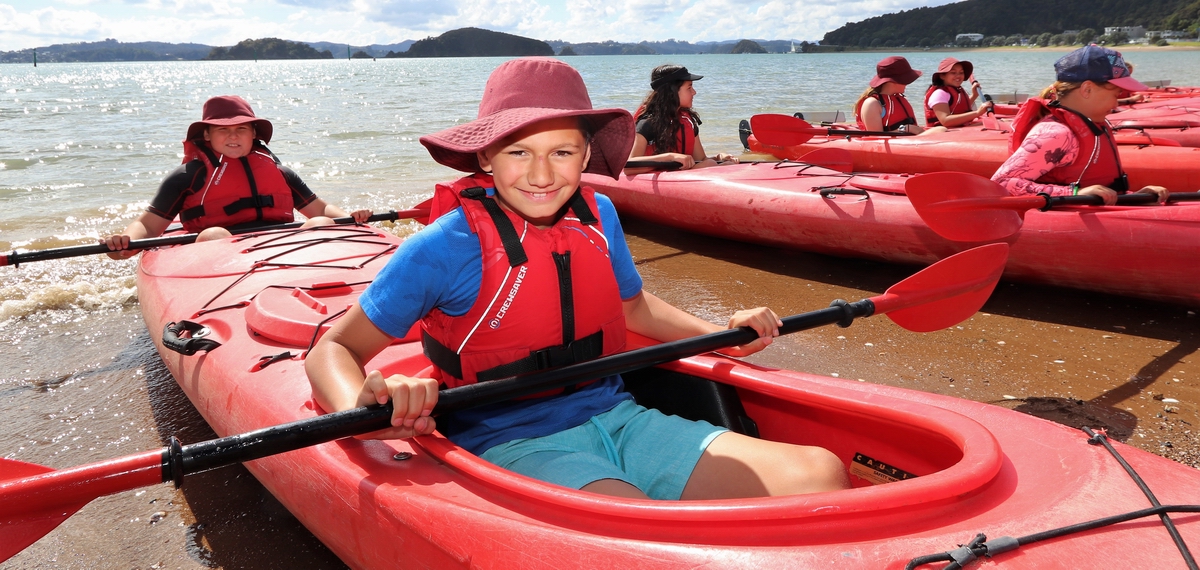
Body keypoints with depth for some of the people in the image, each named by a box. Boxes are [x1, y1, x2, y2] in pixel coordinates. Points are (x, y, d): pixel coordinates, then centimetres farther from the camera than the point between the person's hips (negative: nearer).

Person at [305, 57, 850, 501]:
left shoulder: (598, 215, 5)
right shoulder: (448, 246, -12)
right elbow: (332, 350, -10)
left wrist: (718, 333, 11)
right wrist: (364, 409, -33)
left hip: (615, 418, 6)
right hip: (509, 441, -5)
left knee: (820, 474, -10)